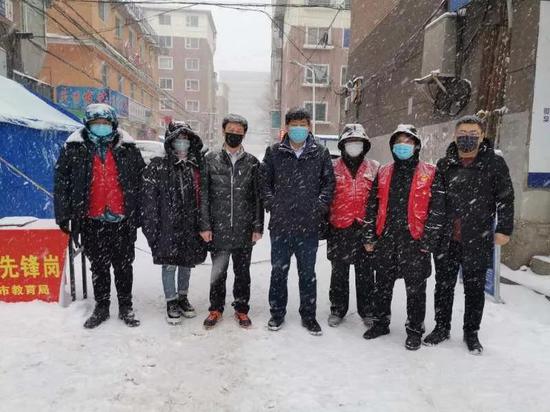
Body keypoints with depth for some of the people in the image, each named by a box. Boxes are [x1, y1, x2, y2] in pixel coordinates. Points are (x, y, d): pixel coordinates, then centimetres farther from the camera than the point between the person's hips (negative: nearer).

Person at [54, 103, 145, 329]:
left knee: (124, 266, 9)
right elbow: (61, 184, 4)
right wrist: (63, 216, -1)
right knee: (99, 267, 13)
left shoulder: (128, 150, 2)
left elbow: (142, 182, 3)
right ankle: (101, 308, 28)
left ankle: (126, 307, 24)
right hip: (91, 221, 1)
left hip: (122, 221, -1)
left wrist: (140, 215, 1)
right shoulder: (73, 149, 2)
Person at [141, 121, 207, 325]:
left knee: (187, 262, 15)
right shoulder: (158, 166, -5)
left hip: (191, 225, 4)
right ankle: (171, 302, 21)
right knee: (169, 264, 5)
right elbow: (148, 198, -7)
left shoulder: (197, 165, 5)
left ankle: (183, 298, 33)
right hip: (168, 226, -3)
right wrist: (151, 226, -11)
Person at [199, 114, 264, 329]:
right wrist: (205, 225, -4)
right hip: (218, 229, 0)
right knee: (218, 271, 10)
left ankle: (241, 309, 27)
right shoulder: (211, 159, 3)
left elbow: (257, 197, 5)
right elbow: (204, 195, 1)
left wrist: (258, 227, 0)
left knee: (242, 272, 11)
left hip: (244, 229, 1)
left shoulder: (252, 162, 5)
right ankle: (216, 309, 28)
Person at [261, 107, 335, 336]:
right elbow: (265, 181, 6)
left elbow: (329, 182, 6)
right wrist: (272, 205, -4)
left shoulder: (320, 153, 4)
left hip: (309, 225, 0)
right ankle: (277, 313, 28)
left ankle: (308, 315, 27)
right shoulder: (274, 152, 3)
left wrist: (319, 207, -4)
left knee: (308, 272, 12)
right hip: (280, 223, 0)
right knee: (278, 271, 11)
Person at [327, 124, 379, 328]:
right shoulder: (334, 168, 3)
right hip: (339, 228, 0)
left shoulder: (374, 168, 6)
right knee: (339, 271, 10)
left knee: (365, 272, 10)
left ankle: (367, 310, 25)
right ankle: (338, 309, 25)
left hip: (365, 228, 1)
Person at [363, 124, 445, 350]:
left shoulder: (430, 174, -2)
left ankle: (414, 330, 24)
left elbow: (437, 210, -5)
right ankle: (381, 322, 32)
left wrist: (428, 241, -10)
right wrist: (370, 236, 7)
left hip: (414, 241, -3)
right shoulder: (383, 173, 9)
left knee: (415, 289, 7)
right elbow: (372, 206, 11)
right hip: (386, 239, 4)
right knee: (383, 285, 14)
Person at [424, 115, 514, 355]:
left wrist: (504, 229, -5)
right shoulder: (444, 164, 6)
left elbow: (505, 198, 0)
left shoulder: (494, 163, -1)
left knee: (475, 288, 11)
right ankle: (441, 328, 28)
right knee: (444, 285, 12)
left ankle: (471, 333, 28)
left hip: (477, 240, -2)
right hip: (445, 239, 2)